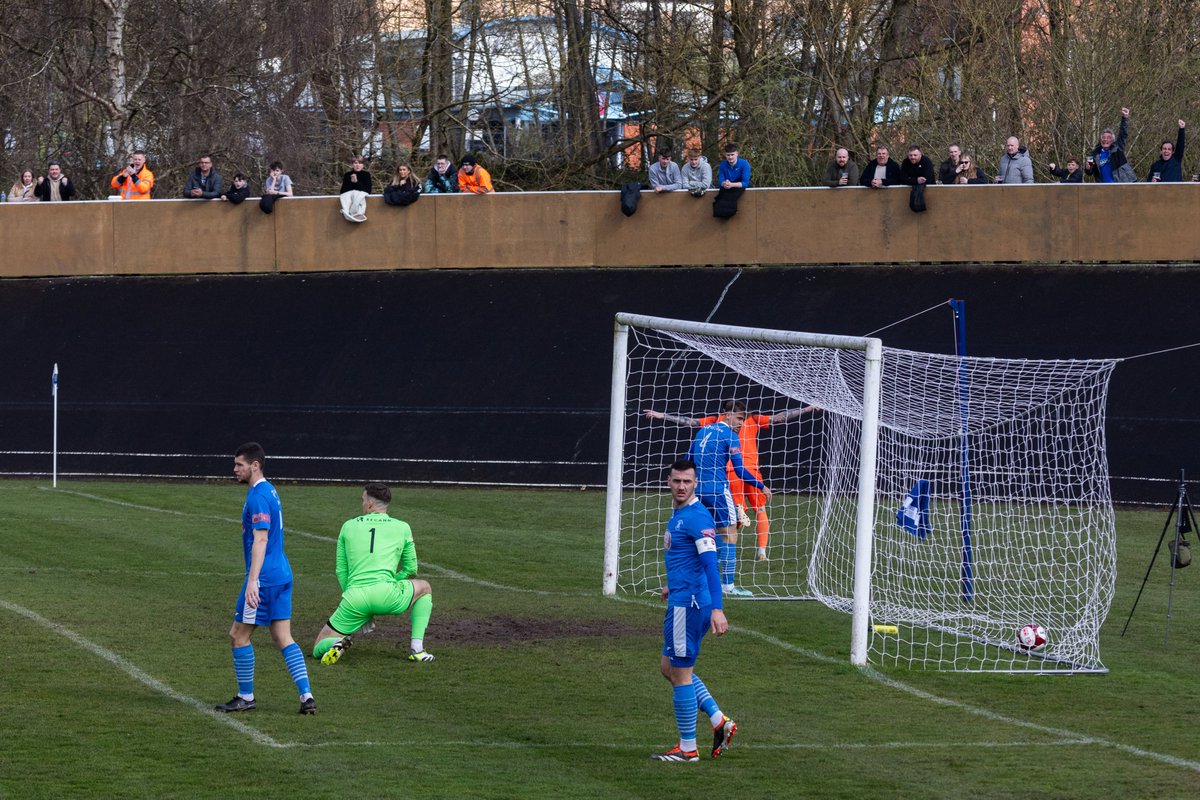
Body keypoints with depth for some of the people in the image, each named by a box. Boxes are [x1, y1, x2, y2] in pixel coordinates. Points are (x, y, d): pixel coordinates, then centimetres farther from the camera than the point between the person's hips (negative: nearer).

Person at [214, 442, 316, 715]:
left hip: (264, 577, -10)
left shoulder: (257, 496, -15)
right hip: (282, 573, 10)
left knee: (239, 635, 1)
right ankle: (306, 695, -2)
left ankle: (246, 697, 8)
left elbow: (260, 540, -22)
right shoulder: (270, 492, 16)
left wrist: (252, 582, -27)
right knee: (283, 638, 7)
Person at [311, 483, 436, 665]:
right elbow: (411, 569, 25)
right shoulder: (402, 528, 15)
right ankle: (417, 648, 17)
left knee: (319, 649, 16)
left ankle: (338, 643, -22)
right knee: (425, 588, 32)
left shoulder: (348, 526, 18)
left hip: (354, 596, 1)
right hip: (386, 594, -1)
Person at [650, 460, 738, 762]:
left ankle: (687, 748, 8)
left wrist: (717, 609, -31)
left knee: (680, 673, -1)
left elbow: (710, 563, -25)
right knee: (669, 667, 17)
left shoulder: (697, 517, -18)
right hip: (681, 600, 10)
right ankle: (719, 721, 15)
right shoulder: (677, 515, 13)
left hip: (688, 604, -10)